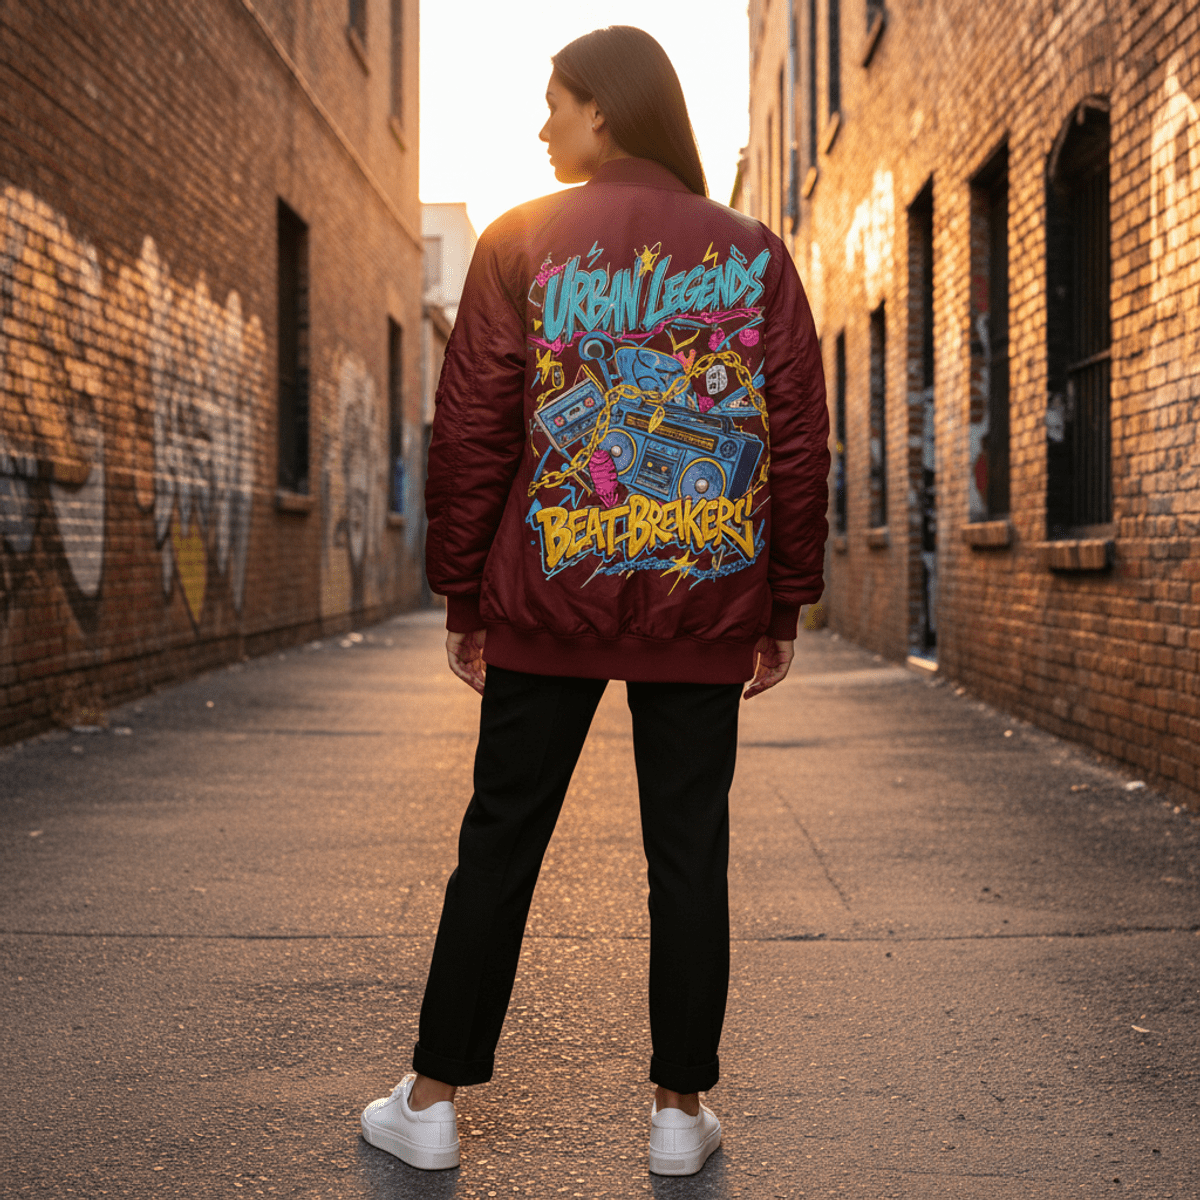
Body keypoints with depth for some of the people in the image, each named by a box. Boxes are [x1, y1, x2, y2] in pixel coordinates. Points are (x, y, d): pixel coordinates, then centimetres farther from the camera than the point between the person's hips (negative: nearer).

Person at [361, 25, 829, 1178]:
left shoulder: (520, 242, -1)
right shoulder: (752, 253, 5)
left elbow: (471, 431, -4)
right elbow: (799, 443, 3)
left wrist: (462, 595, 4)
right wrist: (783, 607, 9)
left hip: (551, 600, -1)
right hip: (705, 606, 1)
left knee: (500, 838, 9)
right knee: (688, 852, 8)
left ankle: (431, 1101, 18)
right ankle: (680, 1109, 16)